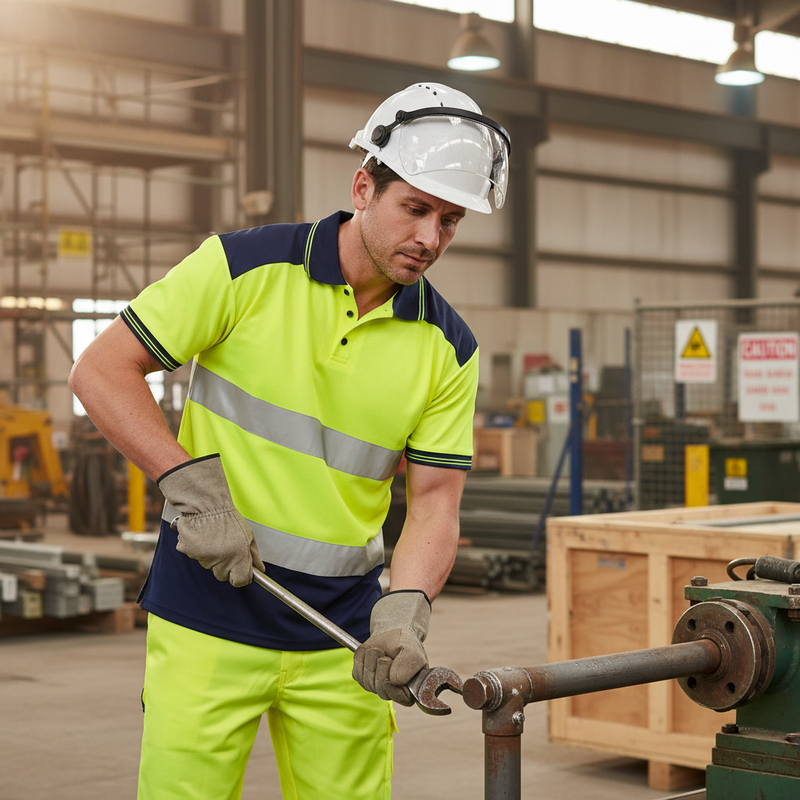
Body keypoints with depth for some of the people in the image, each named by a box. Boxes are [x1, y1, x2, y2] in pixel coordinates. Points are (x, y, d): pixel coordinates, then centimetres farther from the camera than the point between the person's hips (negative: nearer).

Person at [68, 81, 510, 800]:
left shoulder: (447, 346, 2)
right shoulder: (245, 266, -8)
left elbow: (435, 502, 0)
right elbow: (100, 370, -7)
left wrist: (404, 609, -18)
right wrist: (193, 486, -16)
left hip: (343, 633, 3)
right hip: (209, 614, -3)